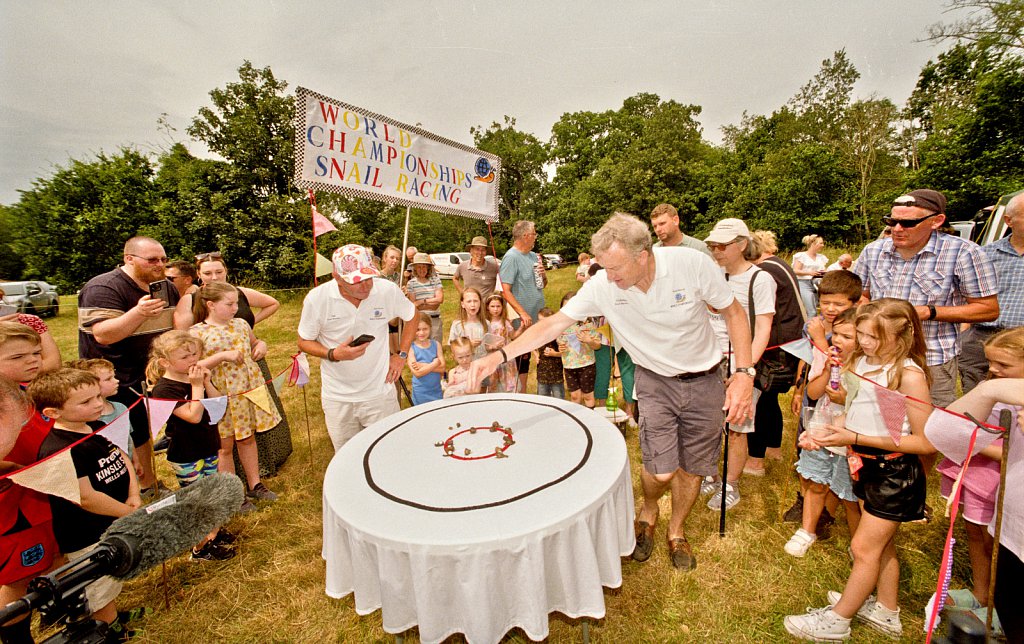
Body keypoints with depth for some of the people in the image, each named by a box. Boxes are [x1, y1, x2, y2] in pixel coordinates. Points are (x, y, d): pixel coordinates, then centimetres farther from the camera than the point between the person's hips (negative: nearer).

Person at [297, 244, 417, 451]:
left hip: (380, 392, 0)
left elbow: (412, 317, 5)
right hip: (338, 397, 0)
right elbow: (304, 341, -1)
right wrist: (334, 354, -20)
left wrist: (401, 355, -1)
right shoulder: (316, 299, -15)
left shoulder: (388, 290, -14)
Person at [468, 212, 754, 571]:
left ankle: (676, 531, 41)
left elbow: (733, 313, -8)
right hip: (655, 381, 0)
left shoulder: (693, 264, -23)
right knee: (661, 471, -8)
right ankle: (648, 512, 30)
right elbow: (554, 323, -18)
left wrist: (744, 373, -16)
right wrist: (500, 355, -28)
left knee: (691, 468, 10)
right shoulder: (602, 286, -21)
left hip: (704, 380, 1)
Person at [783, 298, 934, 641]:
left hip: (895, 473, -7)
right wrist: (821, 433, -10)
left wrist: (856, 439, -25)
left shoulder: (909, 374, -22)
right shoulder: (858, 362, -1)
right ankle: (886, 612, 44)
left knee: (864, 547, 6)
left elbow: (926, 442, -20)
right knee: (881, 545, 23)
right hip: (866, 466, 7)